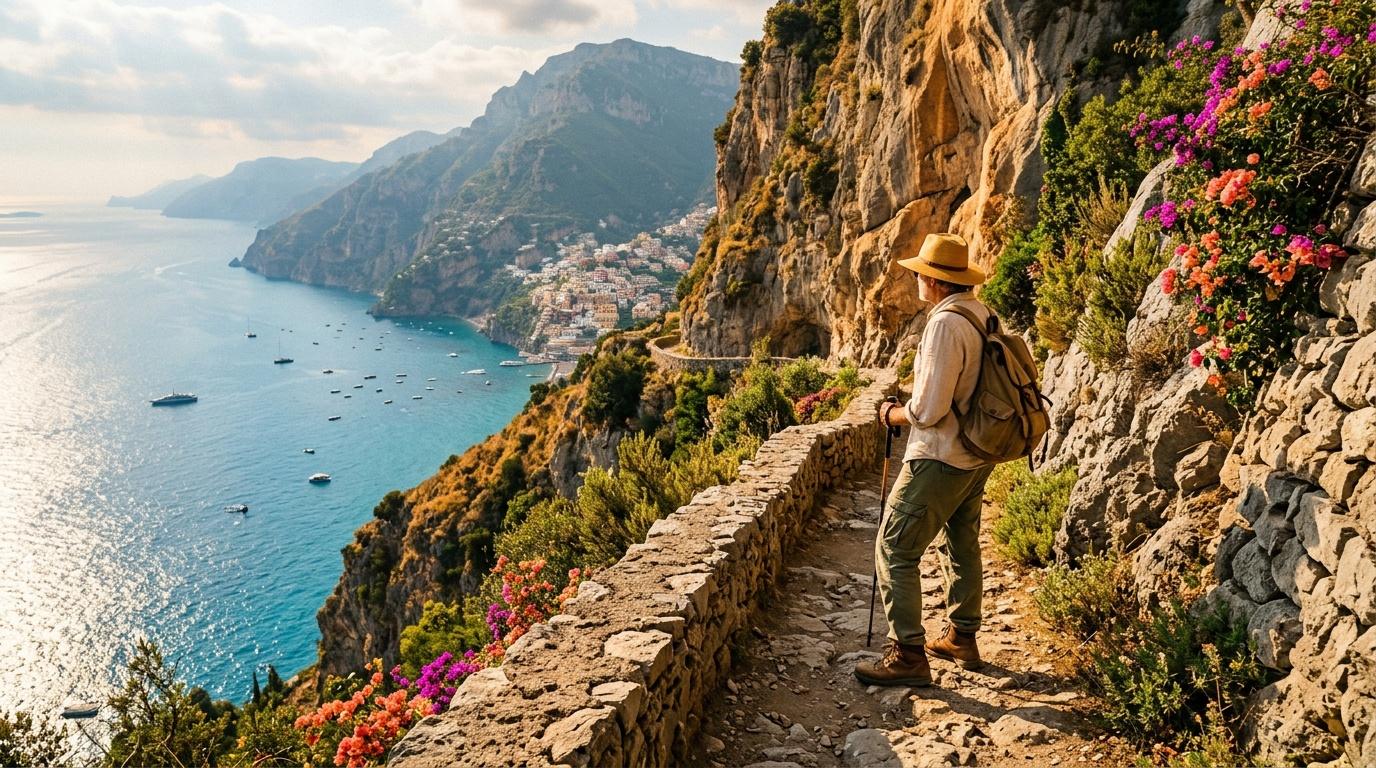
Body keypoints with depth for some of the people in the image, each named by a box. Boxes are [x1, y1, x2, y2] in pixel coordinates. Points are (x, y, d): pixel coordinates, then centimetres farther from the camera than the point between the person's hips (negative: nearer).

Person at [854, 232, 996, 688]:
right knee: (962, 544, 20)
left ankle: (908, 654, 0)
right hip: (977, 456, 10)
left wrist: (891, 414, -6)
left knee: (895, 549, -3)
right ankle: (962, 638, 33)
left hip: (940, 458, -10)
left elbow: (928, 411, -25)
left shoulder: (946, 324, -22)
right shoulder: (982, 315, 5)